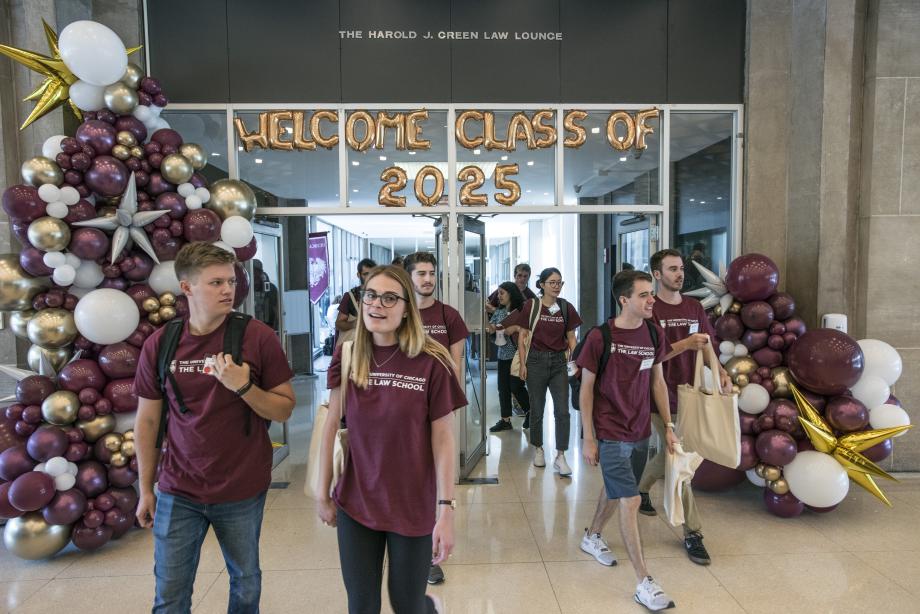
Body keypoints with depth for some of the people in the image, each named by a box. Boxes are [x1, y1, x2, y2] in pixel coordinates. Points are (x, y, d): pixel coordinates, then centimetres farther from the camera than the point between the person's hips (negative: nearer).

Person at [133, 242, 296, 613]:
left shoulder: (258, 337, -11)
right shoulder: (159, 344, -4)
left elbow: (284, 410, -7)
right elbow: (147, 420, 5)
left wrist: (243, 387, -23)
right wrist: (145, 489, 8)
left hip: (244, 492, -1)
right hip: (178, 492, 2)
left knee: (246, 583, 16)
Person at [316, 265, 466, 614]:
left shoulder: (431, 362, -14)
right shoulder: (347, 357, -4)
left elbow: (443, 439, -11)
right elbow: (331, 427, 2)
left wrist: (446, 510, -11)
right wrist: (323, 495, 6)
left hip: (413, 506, -2)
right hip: (355, 504, 3)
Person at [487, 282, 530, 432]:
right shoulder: (499, 311, 11)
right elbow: (491, 329, 6)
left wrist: (512, 331, -20)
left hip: (517, 354, -6)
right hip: (503, 354, 7)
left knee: (516, 386, -3)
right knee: (503, 387, 7)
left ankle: (530, 413, 21)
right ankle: (505, 420, 16)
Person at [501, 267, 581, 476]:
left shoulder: (566, 307, 3)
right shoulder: (531, 306, -4)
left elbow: (571, 337, 8)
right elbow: (523, 337, -1)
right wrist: (522, 364, -6)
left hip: (559, 361, 2)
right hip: (537, 360, -2)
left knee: (562, 410, -4)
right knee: (537, 409, 10)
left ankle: (560, 457, 5)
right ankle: (538, 449, 30)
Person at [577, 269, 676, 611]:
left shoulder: (654, 334, -1)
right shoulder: (600, 337, -16)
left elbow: (657, 381, 9)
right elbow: (586, 388, -10)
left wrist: (668, 425, 8)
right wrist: (588, 438, -10)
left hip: (640, 432, 6)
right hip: (610, 434, -6)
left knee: (615, 489, 22)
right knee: (631, 501, -5)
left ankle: (592, 537, 47)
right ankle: (644, 584, 8)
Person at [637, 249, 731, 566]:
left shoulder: (695, 307, 7)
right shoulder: (650, 310, -12)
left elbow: (707, 347, 8)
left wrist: (720, 371, -10)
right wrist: (686, 343, -28)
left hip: (688, 393, 6)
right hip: (662, 396, -6)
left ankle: (640, 489, 46)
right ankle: (692, 532, 11)